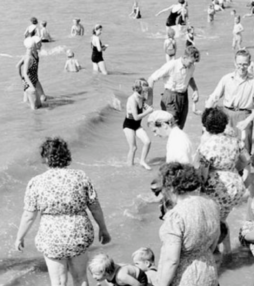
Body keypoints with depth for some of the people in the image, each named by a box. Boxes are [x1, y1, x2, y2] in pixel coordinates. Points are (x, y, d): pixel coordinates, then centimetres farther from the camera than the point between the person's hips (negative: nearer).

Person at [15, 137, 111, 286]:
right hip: (79, 236, 1)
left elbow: (29, 216, -6)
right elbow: (95, 208, -3)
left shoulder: (37, 183, -13)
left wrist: (20, 237, 10)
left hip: (52, 240, -1)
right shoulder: (81, 177, -10)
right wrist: (103, 229, 13)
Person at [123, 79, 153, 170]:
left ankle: (143, 161, 8)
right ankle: (130, 165, 13)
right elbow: (136, 117, -27)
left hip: (137, 125, 7)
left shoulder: (141, 98, -2)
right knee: (133, 147, -5)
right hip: (129, 125, -7)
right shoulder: (132, 99, -26)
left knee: (147, 142, -8)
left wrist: (147, 107, -6)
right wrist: (148, 111, -19)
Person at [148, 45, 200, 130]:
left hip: (184, 97, 6)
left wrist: (195, 90, 5)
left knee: (179, 128, 7)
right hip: (170, 98, -6)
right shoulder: (171, 66, -19)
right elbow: (152, 79, -14)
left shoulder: (191, 67, -1)